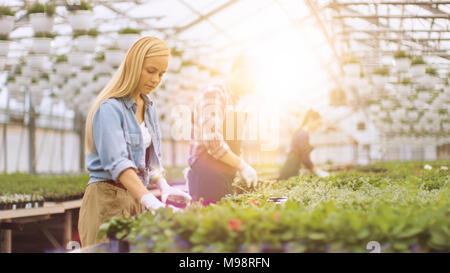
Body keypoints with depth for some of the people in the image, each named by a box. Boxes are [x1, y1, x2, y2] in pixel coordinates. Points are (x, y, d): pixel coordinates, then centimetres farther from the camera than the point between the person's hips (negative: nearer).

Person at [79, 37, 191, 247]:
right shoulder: (110, 109, -14)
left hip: (136, 199, 8)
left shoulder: (149, 108, 13)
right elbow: (117, 161, -26)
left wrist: (163, 186, 3)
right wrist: (150, 200, -37)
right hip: (108, 199, -7)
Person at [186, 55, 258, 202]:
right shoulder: (214, 93, -11)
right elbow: (213, 142, -21)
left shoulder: (233, 100, 19)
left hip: (225, 176, 9)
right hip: (207, 176, -9)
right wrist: (242, 165, -14)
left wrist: (243, 169, 15)